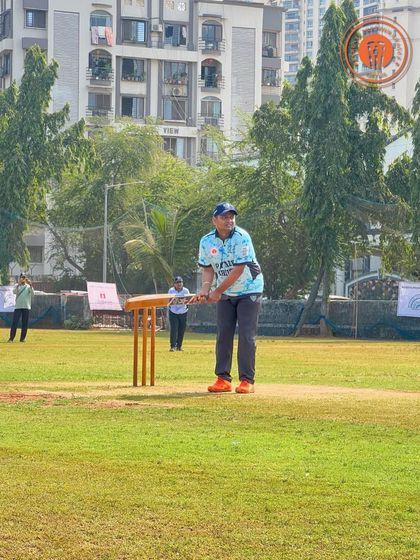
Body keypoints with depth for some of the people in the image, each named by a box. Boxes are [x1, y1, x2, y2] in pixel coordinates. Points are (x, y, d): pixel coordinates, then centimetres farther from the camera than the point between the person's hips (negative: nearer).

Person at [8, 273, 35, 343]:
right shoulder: (17, 286, 8)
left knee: (25, 324, 2)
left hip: (26, 307, 1)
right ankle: (11, 338, -7)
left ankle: (22, 338, 9)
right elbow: (14, 292, -12)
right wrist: (18, 284, -27)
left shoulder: (28, 286, 8)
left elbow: (32, 294, -10)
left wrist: (30, 285, -24)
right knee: (14, 323, -8)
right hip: (18, 307, -1)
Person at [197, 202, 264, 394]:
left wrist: (217, 291, -22)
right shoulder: (207, 241, -6)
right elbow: (208, 269, 2)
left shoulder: (241, 238, -22)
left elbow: (238, 269, -25)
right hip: (224, 294, 5)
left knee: (246, 336, -8)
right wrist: (205, 289, -17)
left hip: (249, 291, -5)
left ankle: (247, 380, -5)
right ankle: (223, 378, 7)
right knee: (223, 335, 2)